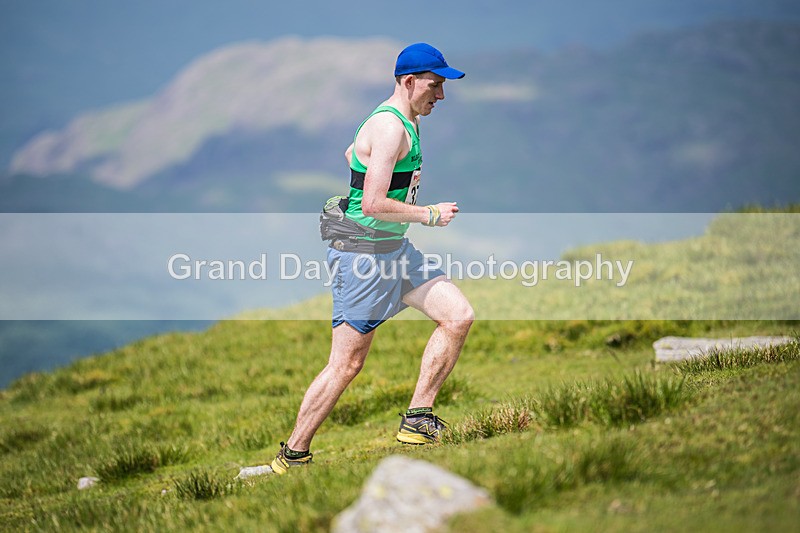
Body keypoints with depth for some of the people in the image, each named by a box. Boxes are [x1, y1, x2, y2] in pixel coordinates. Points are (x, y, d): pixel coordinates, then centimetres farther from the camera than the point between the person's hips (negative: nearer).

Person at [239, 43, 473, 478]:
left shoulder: (406, 122, 13)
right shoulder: (389, 127, -19)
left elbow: (351, 154, 31)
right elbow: (373, 204, -26)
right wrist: (430, 215, -17)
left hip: (395, 249, 10)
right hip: (363, 253, -10)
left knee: (458, 316, -3)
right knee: (346, 364, -5)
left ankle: (417, 420, -1)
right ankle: (292, 455, 7)